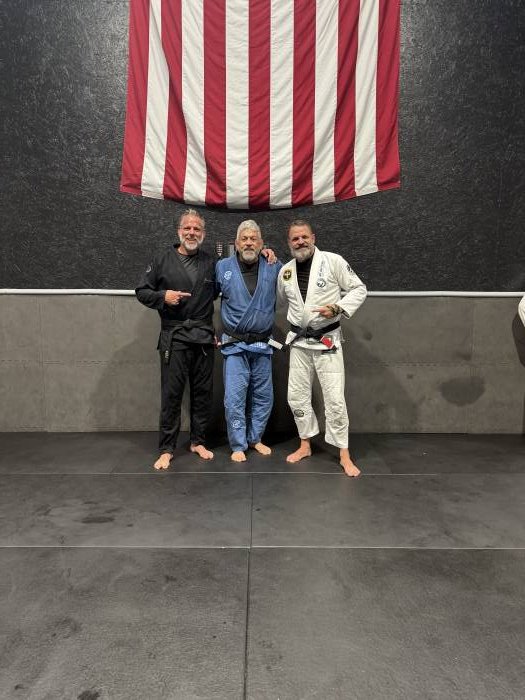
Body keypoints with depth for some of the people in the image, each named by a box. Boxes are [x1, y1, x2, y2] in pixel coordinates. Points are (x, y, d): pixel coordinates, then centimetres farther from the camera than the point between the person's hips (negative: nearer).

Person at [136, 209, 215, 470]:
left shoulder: (210, 263, 8)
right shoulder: (163, 260, 1)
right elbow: (142, 291, 3)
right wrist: (163, 296, -12)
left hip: (204, 337, 3)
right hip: (174, 338, -2)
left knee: (202, 392, 9)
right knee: (171, 393, -1)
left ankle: (198, 441, 25)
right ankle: (166, 449, 10)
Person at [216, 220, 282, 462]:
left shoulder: (273, 268, 1)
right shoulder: (222, 267, -2)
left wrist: (275, 261, 4)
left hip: (263, 345, 3)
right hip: (235, 345, -2)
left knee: (263, 396, 12)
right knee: (235, 397, -3)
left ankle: (255, 438, 31)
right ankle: (238, 445, 12)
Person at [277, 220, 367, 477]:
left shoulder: (333, 261, -10)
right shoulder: (285, 271, 4)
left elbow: (359, 289, -6)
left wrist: (338, 308, -19)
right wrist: (299, 320, 13)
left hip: (327, 340, -4)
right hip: (299, 341, 5)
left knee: (335, 398, -5)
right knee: (297, 395, 10)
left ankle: (344, 454, 10)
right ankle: (305, 445, 28)